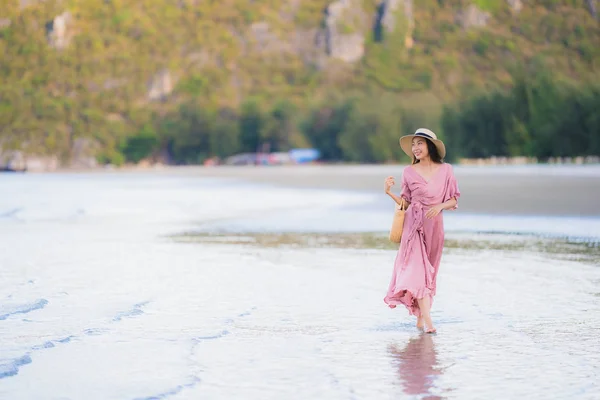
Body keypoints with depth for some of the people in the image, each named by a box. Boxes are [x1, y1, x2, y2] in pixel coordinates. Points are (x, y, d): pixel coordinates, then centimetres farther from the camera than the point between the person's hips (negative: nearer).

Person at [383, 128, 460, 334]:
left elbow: (454, 200, 5)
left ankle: (420, 318, 17)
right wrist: (389, 192, -7)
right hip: (414, 224, -2)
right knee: (417, 268, -14)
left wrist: (439, 206, -14)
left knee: (429, 270, 7)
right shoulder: (409, 172, 1)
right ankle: (427, 321, -22)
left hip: (434, 226, 2)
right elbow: (405, 202, 8)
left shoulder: (445, 170, 2)